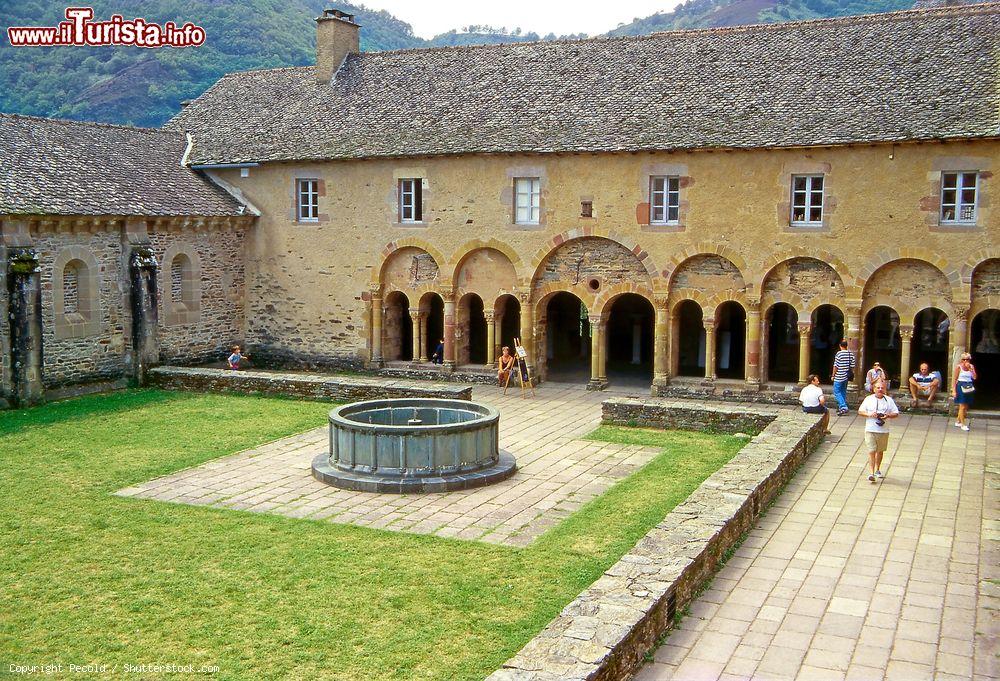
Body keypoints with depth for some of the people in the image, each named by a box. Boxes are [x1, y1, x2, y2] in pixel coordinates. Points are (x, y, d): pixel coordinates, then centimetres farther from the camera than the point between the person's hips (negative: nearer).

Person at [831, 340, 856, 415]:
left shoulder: (839, 353, -14)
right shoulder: (851, 354, 3)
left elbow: (836, 366, -13)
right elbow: (853, 365, 7)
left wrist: (833, 375, -4)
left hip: (839, 377, -6)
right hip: (846, 377, 6)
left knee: (837, 392, -3)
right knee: (843, 391, 16)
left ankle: (843, 407, -15)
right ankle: (841, 407, 21)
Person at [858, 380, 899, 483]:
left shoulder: (889, 400, 6)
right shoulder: (869, 399, 5)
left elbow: (896, 413, 6)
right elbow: (860, 411, 6)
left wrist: (888, 415, -14)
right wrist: (869, 414, -13)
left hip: (884, 431, 2)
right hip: (870, 430, -2)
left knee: (880, 451, 13)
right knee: (871, 451, -9)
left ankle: (877, 470, 30)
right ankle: (871, 472, -12)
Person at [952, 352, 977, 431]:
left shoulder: (971, 367, 5)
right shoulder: (959, 367, -6)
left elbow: (974, 377, -7)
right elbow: (955, 379, -5)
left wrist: (970, 368, -14)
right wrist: (954, 390, -10)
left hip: (969, 388, 5)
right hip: (961, 387, -5)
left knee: (966, 407, 11)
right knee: (962, 407, -6)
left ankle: (958, 421, 26)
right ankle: (963, 424, -1)